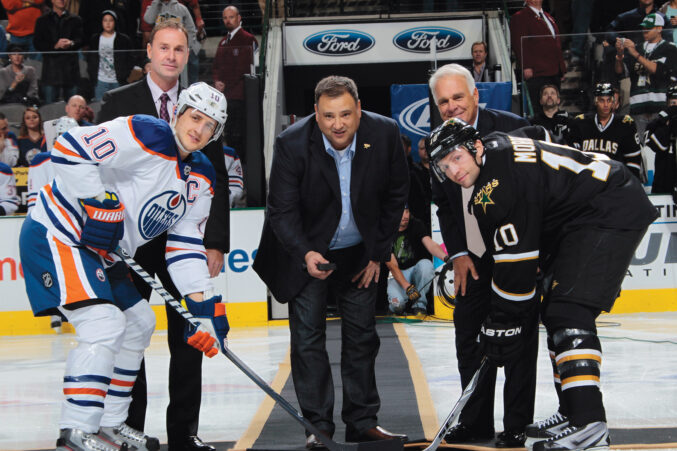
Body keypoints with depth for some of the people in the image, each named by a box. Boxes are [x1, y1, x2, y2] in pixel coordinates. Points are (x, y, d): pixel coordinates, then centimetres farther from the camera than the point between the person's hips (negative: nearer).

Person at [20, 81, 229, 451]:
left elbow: (186, 243, 9)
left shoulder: (201, 178, 8)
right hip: (56, 236, -10)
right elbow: (69, 149, -25)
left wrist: (202, 303, 0)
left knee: (139, 321, 16)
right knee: (103, 324, -21)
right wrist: (98, 203, -25)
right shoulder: (147, 136, -19)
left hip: (99, 251, 10)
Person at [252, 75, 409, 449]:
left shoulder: (385, 134, -16)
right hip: (306, 252, -2)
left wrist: (378, 253, -2)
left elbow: (395, 197, -3)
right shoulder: (291, 144, -23)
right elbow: (281, 211, -19)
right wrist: (306, 254, -35)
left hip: (360, 253, 3)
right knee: (308, 337, -4)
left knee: (362, 335, 8)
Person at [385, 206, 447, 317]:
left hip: (417, 269, 2)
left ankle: (419, 304, -17)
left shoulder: (416, 225, -7)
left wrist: (446, 258, -46)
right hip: (398, 275, -1)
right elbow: (392, 266, -16)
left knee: (426, 264, -34)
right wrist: (407, 287, -31)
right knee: (397, 304, -30)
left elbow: (429, 244, -24)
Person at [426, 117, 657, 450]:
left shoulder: (501, 179, -21)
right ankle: (572, 413, 18)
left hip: (613, 215, -11)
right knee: (554, 311, 13)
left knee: (568, 311, -19)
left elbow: (515, 257, -19)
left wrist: (502, 323, -11)